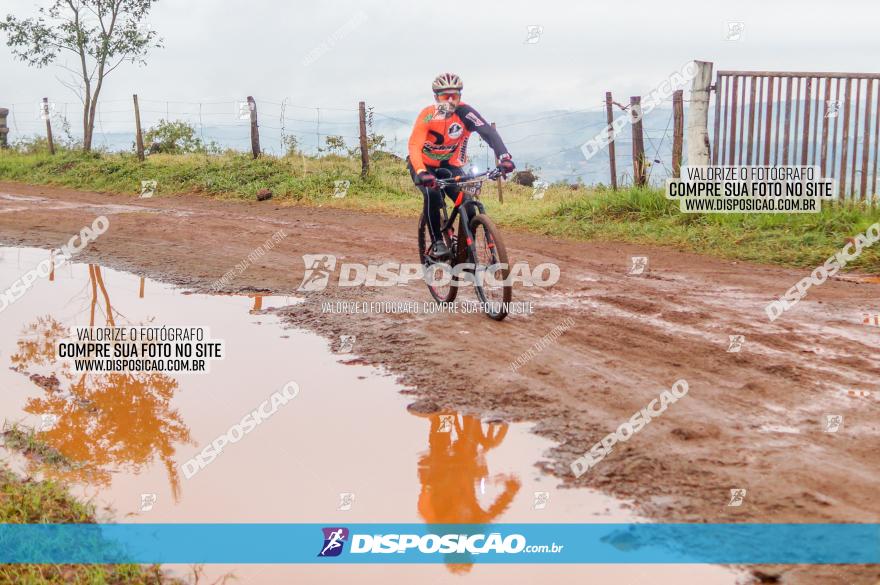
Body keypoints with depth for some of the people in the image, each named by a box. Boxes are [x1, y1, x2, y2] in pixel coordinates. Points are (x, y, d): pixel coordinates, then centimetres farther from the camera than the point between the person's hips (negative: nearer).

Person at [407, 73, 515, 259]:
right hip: (424, 165, -2)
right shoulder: (427, 115, -25)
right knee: (432, 195, -32)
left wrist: (504, 157, -48)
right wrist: (421, 173, -54)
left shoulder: (464, 112, -21)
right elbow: (414, 146, -36)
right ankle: (437, 243, -17)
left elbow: (488, 132, -31)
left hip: (450, 166, 2)